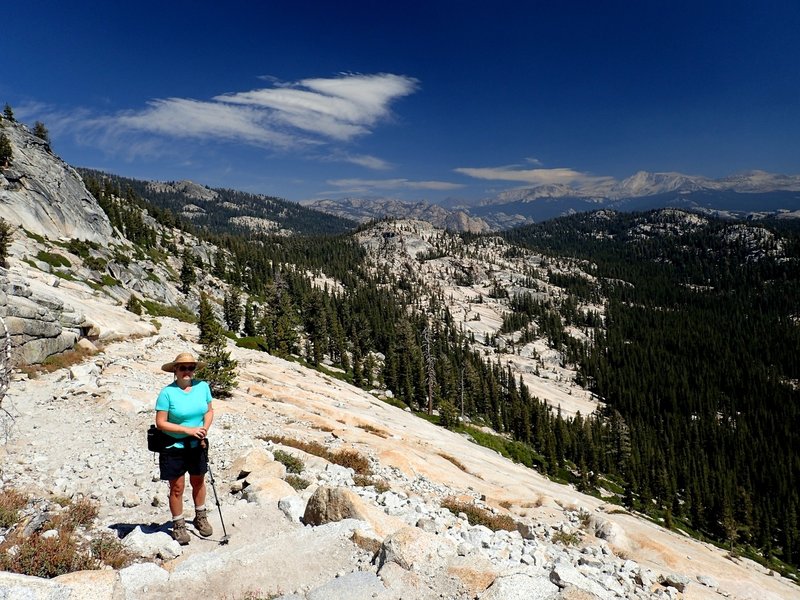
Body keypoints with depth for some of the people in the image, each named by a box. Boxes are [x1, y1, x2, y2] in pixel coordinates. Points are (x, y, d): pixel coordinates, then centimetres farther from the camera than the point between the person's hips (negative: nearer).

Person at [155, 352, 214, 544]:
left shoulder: (202, 386, -5)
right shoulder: (167, 392, -17)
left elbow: (209, 411, 5)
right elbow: (160, 422, -16)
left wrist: (204, 430, -12)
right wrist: (188, 430, -21)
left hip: (198, 445, 4)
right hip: (174, 448, -4)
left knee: (198, 482, 19)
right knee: (177, 488, 7)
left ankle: (200, 518, 41)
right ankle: (178, 525, 29)